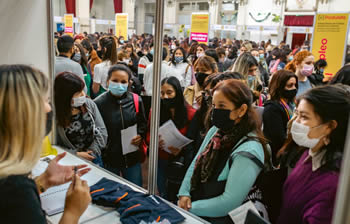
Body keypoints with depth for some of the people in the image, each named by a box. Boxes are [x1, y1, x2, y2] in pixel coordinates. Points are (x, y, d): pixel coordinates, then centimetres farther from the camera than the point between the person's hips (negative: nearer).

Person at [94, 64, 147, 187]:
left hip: (132, 157, 2)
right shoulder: (98, 103, -12)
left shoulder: (136, 100, -3)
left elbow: (143, 123, 12)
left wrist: (140, 135, -6)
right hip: (108, 158, -2)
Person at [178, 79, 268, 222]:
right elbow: (195, 164, 8)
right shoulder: (216, 131, 0)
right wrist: (184, 194, -6)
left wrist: (190, 208, -16)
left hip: (217, 218, -6)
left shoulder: (248, 151, -21)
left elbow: (230, 202, -22)